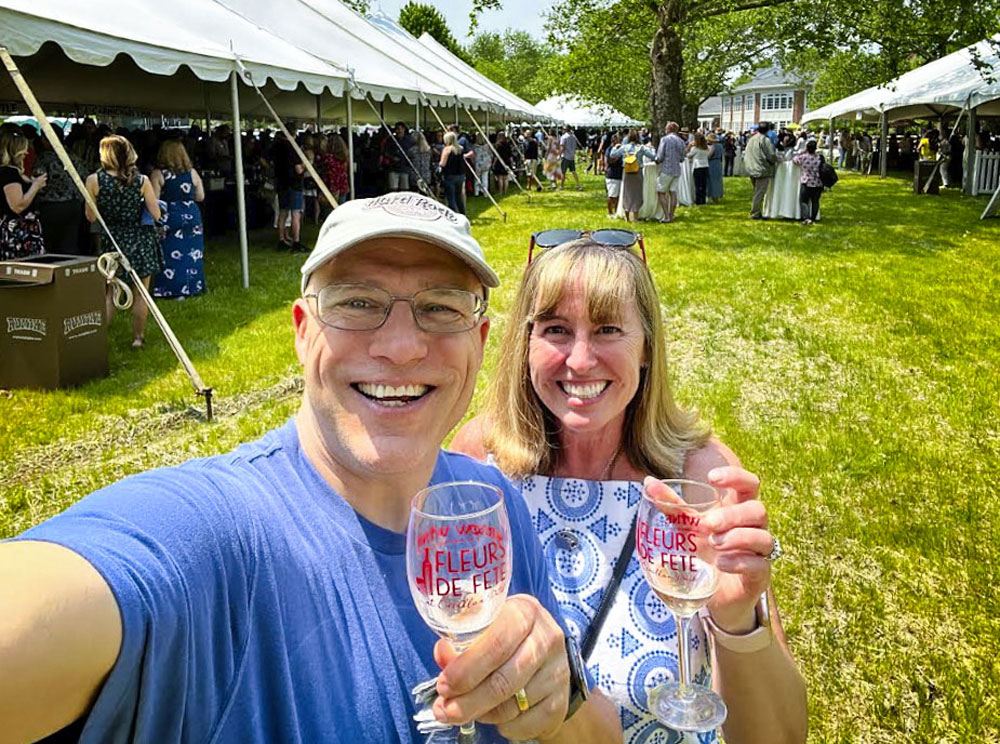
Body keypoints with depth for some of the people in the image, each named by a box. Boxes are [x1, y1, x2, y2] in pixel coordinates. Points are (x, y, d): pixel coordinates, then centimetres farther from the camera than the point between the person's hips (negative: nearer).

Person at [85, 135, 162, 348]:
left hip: (113, 240, 1)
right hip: (141, 240, -1)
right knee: (140, 293, 10)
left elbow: (91, 217, -4)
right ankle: (138, 338, 18)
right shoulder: (142, 180, -9)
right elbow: (156, 215, -7)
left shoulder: (94, 180, -9)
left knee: (111, 293, 13)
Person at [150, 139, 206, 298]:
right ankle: (192, 286, 16)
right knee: (192, 254, 11)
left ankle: (172, 289, 4)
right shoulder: (192, 172, 1)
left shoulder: (158, 174, -7)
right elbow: (200, 197, 8)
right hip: (192, 217, 3)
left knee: (170, 255, 3)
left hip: (169, 219, -3)